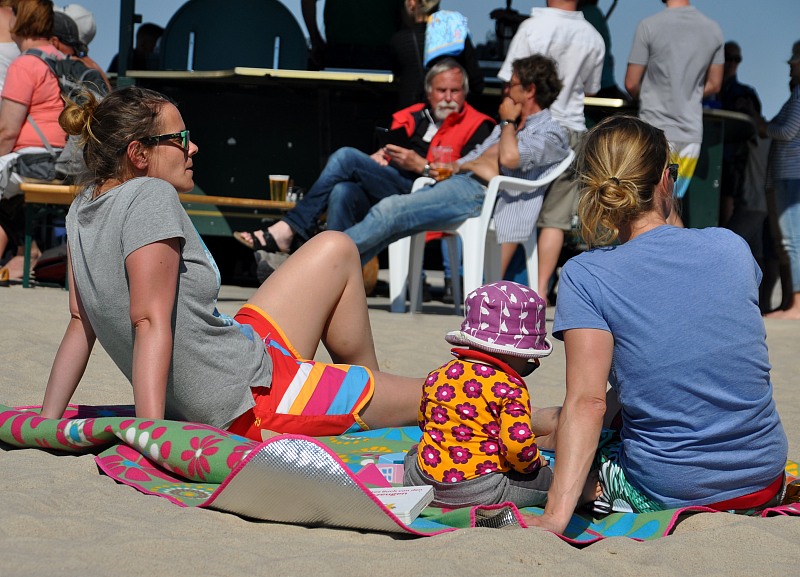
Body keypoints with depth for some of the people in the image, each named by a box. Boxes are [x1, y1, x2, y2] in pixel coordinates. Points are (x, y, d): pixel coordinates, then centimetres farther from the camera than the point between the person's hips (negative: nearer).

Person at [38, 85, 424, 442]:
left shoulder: (84, 207, 6)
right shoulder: (150, 196, -20)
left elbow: (81, 323, 5)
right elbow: (150, 321, -27)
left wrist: (48, 420, 9)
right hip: (253, 400, -10)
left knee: (336, 251, 22)